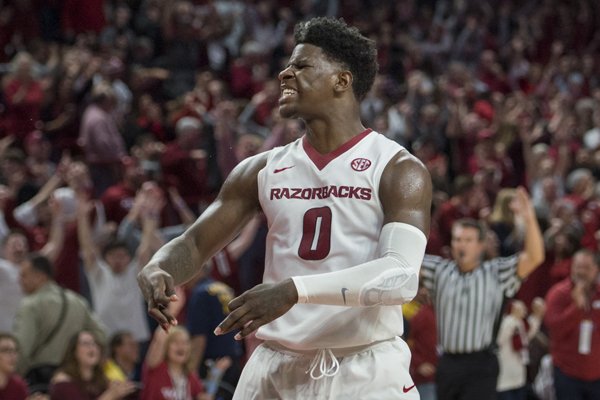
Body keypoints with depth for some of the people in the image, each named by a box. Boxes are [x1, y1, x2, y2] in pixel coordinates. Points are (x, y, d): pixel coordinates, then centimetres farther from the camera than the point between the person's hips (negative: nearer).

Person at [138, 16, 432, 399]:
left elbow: (401, 276, -20)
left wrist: (296, 290, -31)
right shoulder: (263, 170, 10)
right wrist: (157, 271, -13)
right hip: (277, 369, 5)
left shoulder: (398, 170, -7)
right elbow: (195, 243, 12)